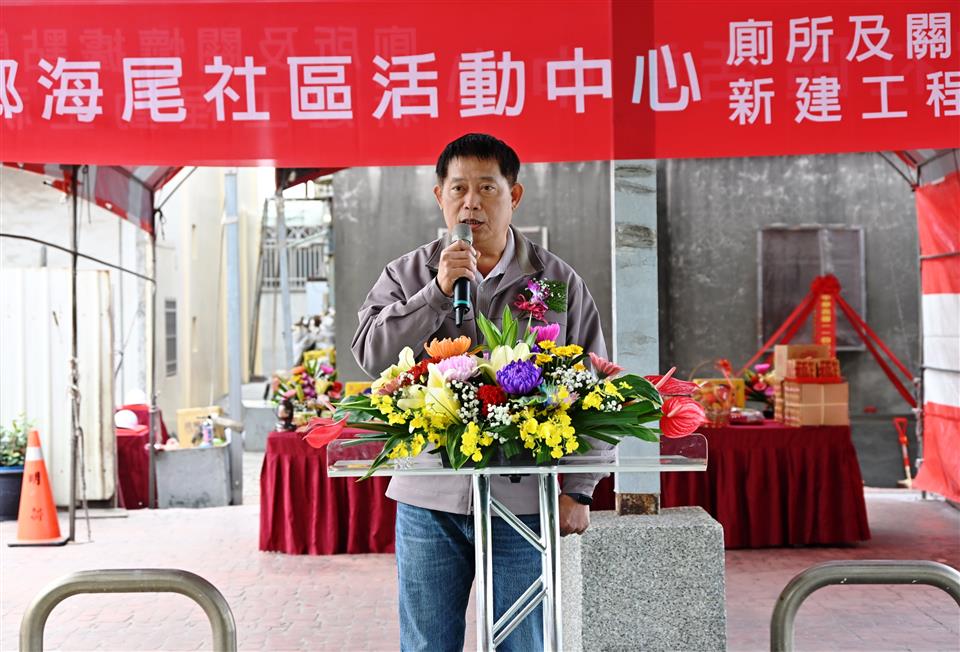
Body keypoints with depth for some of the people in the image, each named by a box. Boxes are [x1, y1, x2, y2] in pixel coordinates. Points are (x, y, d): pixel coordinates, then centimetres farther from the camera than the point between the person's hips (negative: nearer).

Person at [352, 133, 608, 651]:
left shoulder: (559, 282, 5)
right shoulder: (406, 275, 7)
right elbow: (372, 355, -7)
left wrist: (578, 491, 0)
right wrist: (438, 291, -14)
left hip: (524, 499, -1)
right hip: (429, 501, 1)